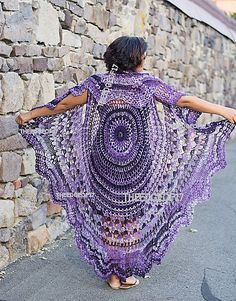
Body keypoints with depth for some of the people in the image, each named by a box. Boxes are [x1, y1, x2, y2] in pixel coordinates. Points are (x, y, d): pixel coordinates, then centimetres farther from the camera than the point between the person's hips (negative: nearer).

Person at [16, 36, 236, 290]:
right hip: (137, 168, -2)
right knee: (133, 214, 10)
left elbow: (64, 103, 3)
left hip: (103, 166, 2)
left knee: (107, 214, 12)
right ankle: (127, 272, 20)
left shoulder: (98, 83, 1)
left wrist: (30, 115, 16)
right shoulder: (149, 84, -5)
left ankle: (110, 272, 22)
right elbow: (185, 101, -6)